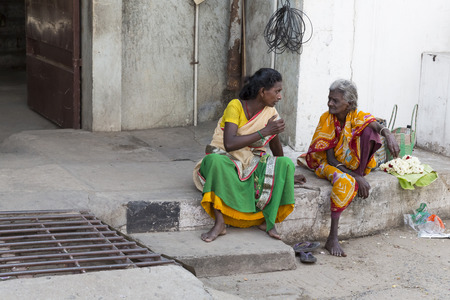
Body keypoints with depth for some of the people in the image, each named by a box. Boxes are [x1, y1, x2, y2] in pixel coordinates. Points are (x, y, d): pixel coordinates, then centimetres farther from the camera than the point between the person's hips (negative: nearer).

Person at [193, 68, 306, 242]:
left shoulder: (270, 113, 0)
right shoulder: (236, 106, -16)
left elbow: (276, 148, 17)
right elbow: (229, 144, -30)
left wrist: (286, 175, 26)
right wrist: (264, 132, -27)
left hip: (252, 164, 5)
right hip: (226, 159, -5)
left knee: (286, 163, -21)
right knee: (217, 160, -40)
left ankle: (268, 220, -16)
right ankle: (219, 223, -35)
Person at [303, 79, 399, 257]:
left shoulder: (358, 117, -7)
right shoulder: (326, 119, -14)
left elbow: (376, 125, -29)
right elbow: (330, 158, -18)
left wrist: (387, 133, -54)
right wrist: (355, 177, -29)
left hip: (353, 164, 3)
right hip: (329, 164, -3)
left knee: (368, 130, -21)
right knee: (343, 181, -40)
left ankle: (361, 173, -16)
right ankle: (332, 239, -41)